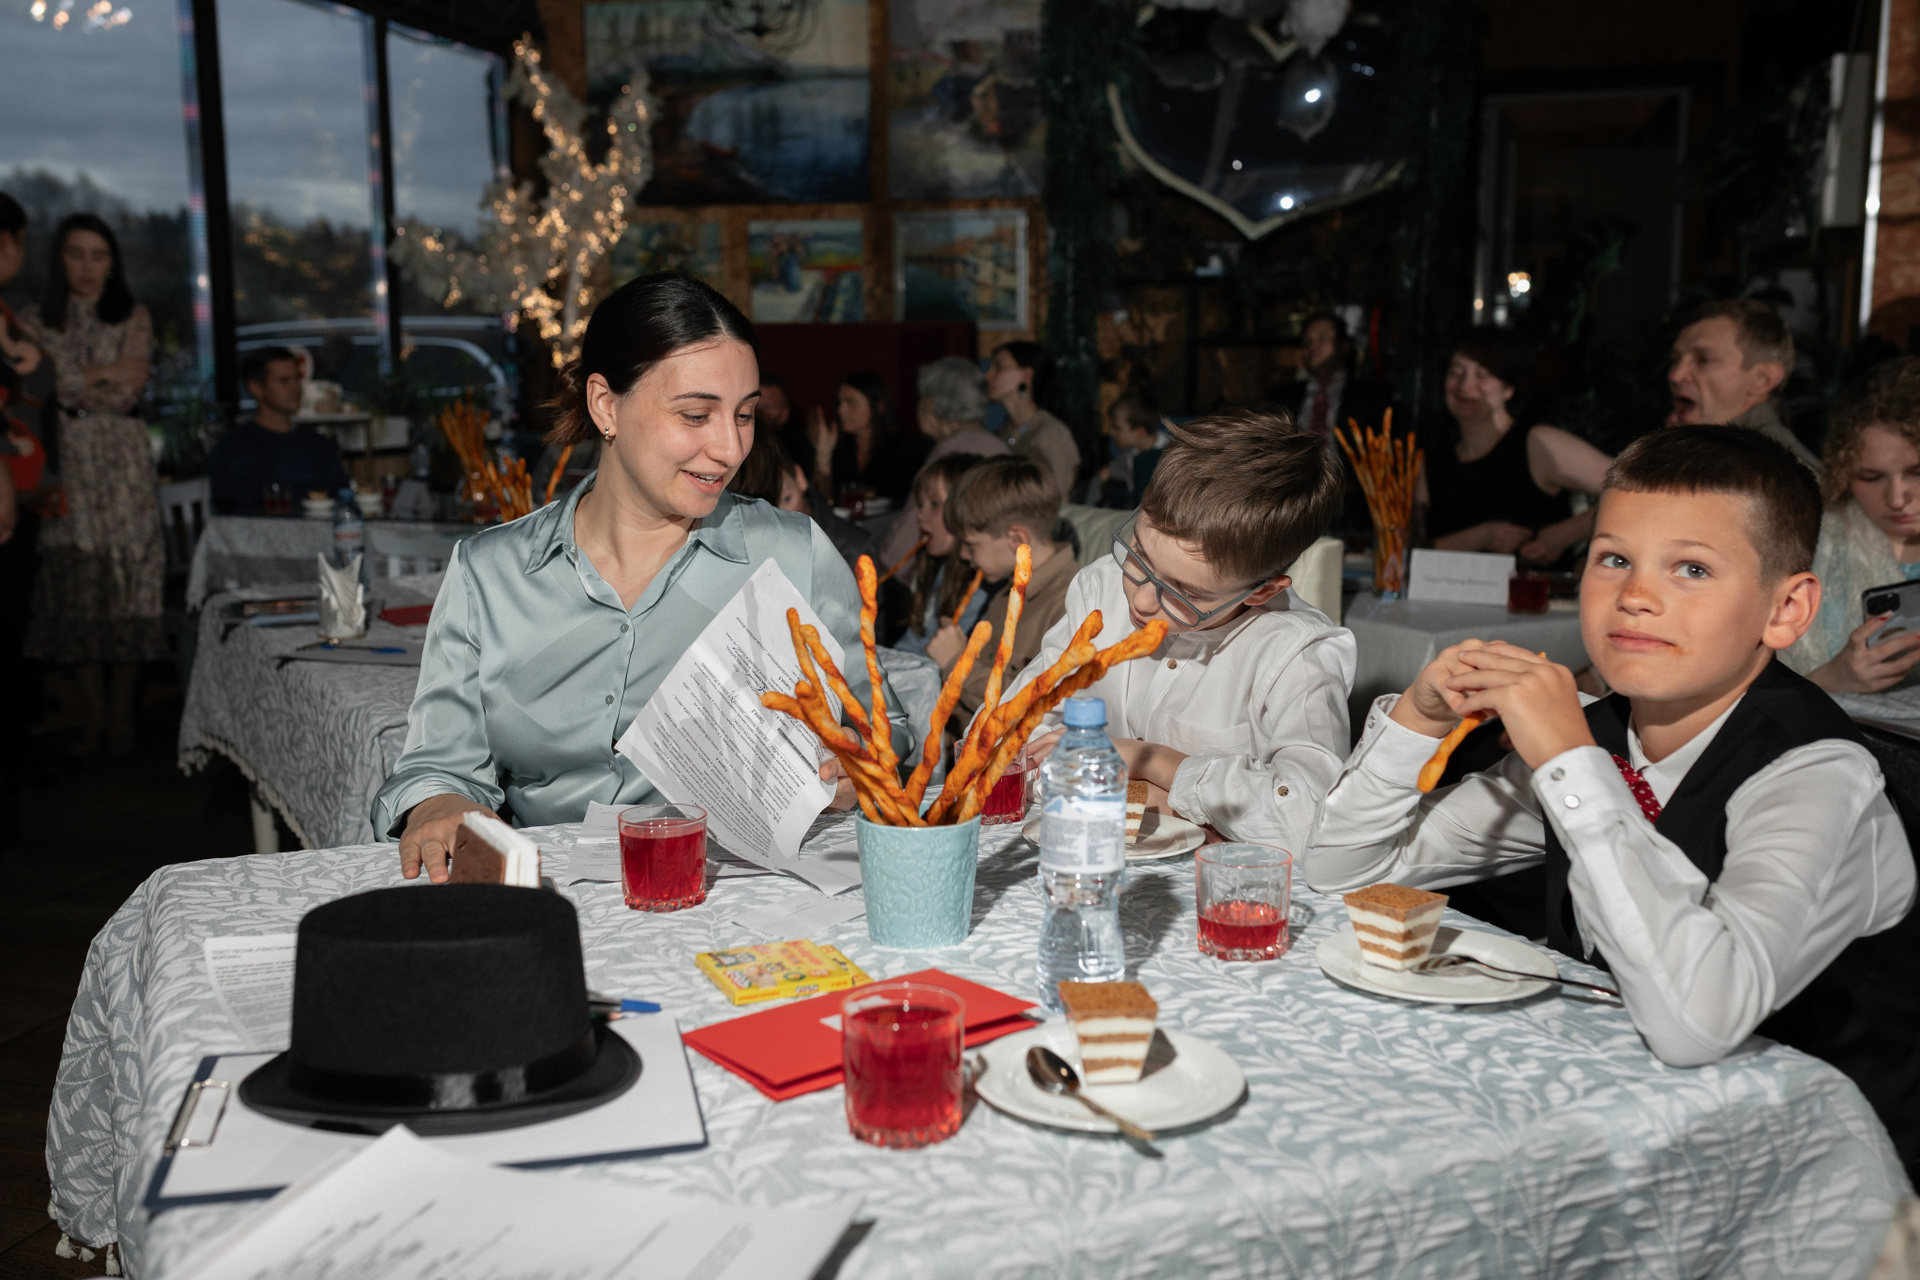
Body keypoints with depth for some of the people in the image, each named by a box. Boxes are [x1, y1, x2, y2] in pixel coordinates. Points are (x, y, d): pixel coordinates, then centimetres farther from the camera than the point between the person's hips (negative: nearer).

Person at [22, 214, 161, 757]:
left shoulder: (133, 319, 7)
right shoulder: (38, 322, 11)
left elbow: (128, 391, -4)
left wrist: (72, 383, -2)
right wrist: (103, 374, -4)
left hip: (122, 461, -1)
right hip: (66, 462, 1)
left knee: (126, 578, -4)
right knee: (75, 584, 0)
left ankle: (122, 712, 2)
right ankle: (95, 712, 8)